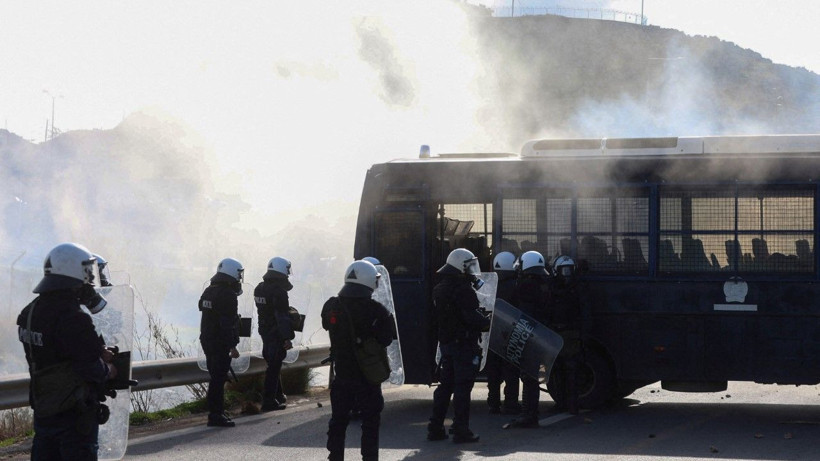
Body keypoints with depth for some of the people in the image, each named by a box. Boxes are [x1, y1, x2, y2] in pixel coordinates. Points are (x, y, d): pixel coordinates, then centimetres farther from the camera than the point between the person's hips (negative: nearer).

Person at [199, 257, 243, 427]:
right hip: (221, 344, -9)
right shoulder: (227, 295, -17)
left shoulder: (208, 292, 13)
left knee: (215, 377, 16)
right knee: (219, 378, -7)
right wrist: (232, 346, -20)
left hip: (207, 341, 10)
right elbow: (228, 324, -22)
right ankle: (216, 415, -6)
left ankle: (216, 412, 21)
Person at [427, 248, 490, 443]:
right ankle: (461, 430, -2)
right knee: (463, 387, -4)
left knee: (445, 385, 14)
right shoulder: (464, 290, -17)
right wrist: (489, 321, -6)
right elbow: (473, 318, -21)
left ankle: (435, 428, 16)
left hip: (446, 342, 8)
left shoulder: (440, 289, 12)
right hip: (464, 344, -8)